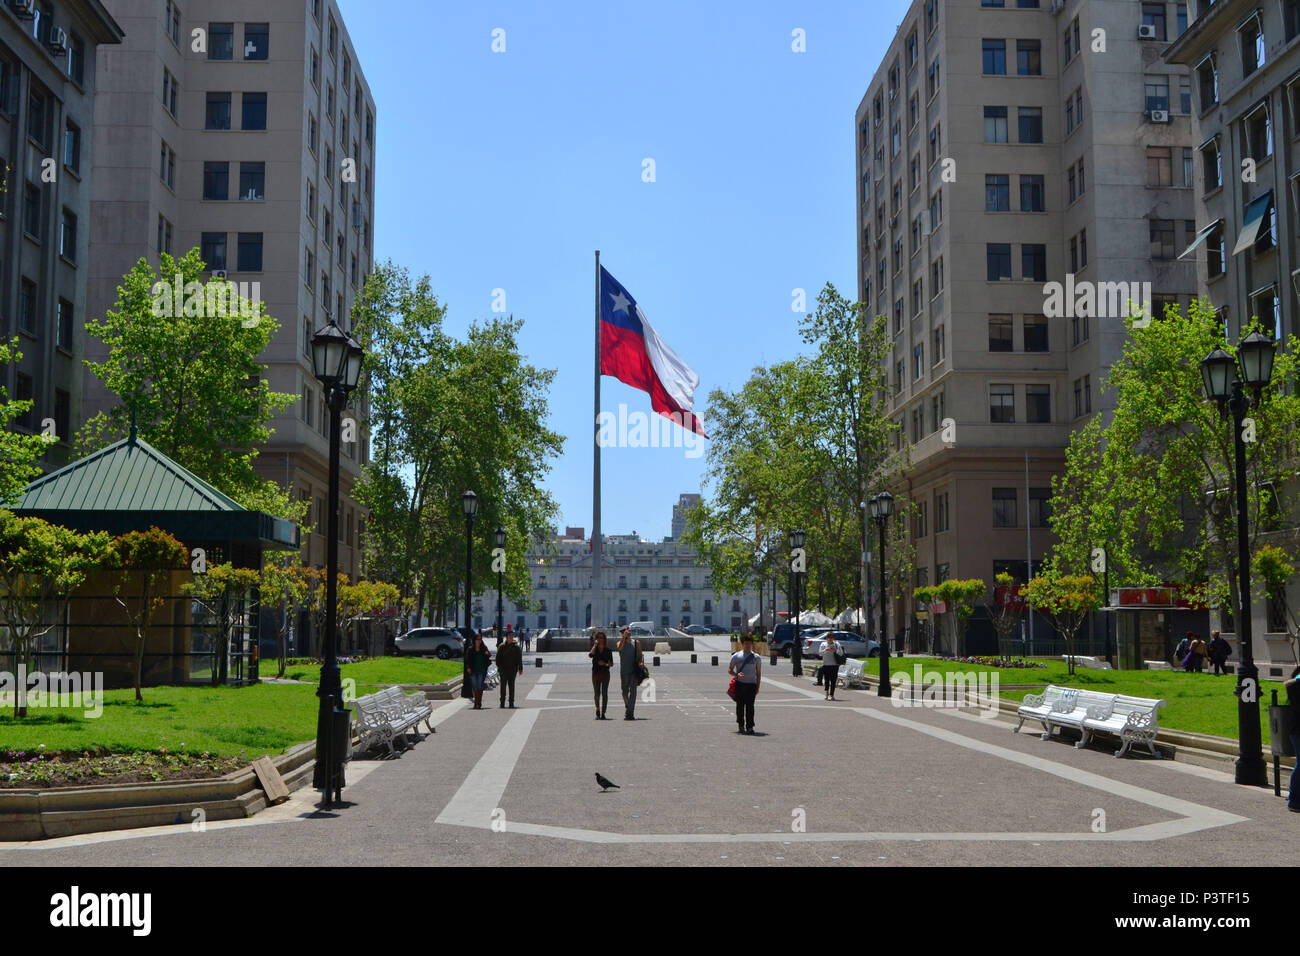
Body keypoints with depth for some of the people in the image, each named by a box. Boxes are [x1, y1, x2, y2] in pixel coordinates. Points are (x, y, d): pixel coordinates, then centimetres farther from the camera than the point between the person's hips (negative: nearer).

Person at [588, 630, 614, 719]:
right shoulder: (594, 649, 7)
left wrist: (605, 664, -13)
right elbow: (590, 655, -17)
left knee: (604, 693, -9)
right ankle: (597, 712, 22)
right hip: (595, 673, 1)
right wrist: (595, 645, -12)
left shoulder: (608, 650, 5)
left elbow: (611, 664, 6)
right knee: (597, 694, 5)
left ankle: (603, 714, -8)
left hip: (605, 673, -1)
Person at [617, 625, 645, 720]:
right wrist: (624, 637, -25)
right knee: (625, 691, 9)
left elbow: (641, 654, 9)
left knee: (633, 691, -8)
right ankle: (628, 708, 29)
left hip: (634, 670, -1)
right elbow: (620, 647, -21)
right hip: (624, 670, 1)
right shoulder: (620, 643, 3)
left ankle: (630, 713, -11)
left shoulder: (636, 642, 7)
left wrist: (641, 662, -9)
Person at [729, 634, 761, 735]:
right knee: (740, 705, 4)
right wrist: (737, 674, -12)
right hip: (740, 684, 0)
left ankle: (750, 726, -4)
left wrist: (757, 687, 5)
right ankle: (740, 725, 15)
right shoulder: (736, 656, 7)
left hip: (751, 684, 0)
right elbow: (729, 670, 9)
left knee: (750, 706, -6)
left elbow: (758, 673, 12)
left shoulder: (756, 657, 10)